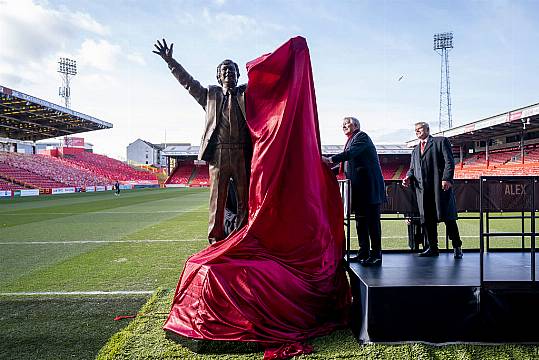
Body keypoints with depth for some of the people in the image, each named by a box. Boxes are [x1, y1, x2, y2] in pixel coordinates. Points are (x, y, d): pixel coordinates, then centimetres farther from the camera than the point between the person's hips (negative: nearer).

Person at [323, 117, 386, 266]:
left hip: (369, 186, -9)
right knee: (360, 219, 11)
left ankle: (376, 255, -3)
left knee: (372, 220, -7)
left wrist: (330, 160, -30)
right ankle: (364, 252, 18)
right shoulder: (351, 141, 22)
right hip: (359, 187, 9)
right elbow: (347, 164, 20)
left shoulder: (361, 136, -4)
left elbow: (350, 153, -22)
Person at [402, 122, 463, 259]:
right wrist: (408, 177, -1)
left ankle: (457, 247, 8)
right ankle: (432, 248, 13)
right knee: (427, 219, 4)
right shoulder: (415, 150, 26)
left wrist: (446, 178, -16)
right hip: (423, 189, 5)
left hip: (441, 186, -5)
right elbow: (412, 168, 22)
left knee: (447, 217, -3)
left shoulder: (441, 141, 8)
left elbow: (449, 161, -3)